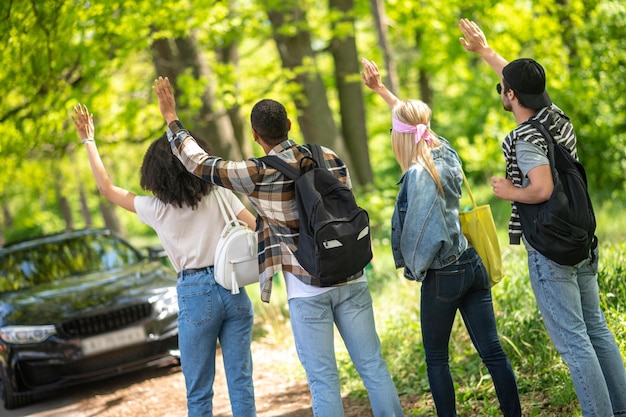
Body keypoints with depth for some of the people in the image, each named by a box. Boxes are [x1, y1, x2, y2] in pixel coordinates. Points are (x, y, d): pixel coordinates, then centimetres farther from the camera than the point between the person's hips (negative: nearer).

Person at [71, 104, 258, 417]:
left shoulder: (156, 208, 0)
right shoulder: (219, 194, 3)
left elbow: (107, 188, 10)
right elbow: (257, 226, -2)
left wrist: (89, 141, 17)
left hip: (195, 294, -2)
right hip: (233, 288, 2)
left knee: (199, 391, 7)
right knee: (240, 380, 6)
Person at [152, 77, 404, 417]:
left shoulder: (258, 174, -12)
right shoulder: (330, 159, 1)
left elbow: (199, 163, -4)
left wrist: (171, 119, 9)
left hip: (307, 290, -4)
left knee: (323, 379, 3)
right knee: (372, 365, 9)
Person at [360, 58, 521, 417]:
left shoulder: (416, 176, -18)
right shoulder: (446, 154, 4)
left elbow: (420, 232, -21)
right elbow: (415, 119, 21)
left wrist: (414, 267, -3)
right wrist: (381, 89, 28)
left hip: (443, 276, -7)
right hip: (473, 265, 7)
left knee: (436, 358, 9)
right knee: (492, 350, 7)